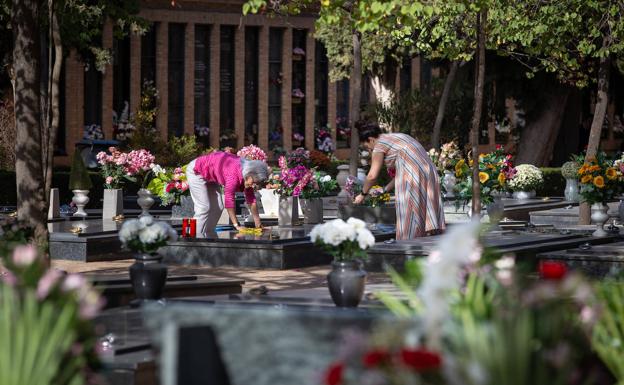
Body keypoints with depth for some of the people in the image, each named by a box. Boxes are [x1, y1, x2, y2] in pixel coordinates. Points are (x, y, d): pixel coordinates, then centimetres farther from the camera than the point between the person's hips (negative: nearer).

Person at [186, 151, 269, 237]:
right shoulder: (234, 175, -38)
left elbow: (251, 199, -5)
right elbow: (229, 199, -37)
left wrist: (257, 222, -8)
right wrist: (237, 225, -37)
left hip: (210, 177, 9)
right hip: (196, 171, -9)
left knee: (218, 207, 6)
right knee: (204, 207, -16)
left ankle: (209, 235, 14)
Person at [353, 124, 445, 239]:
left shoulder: (380, 145, 1)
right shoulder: (396, 138, 27)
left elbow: (372, 176, -4)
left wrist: (363, 194, 10)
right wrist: (385, 189, 31)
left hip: (411, 178, -8)